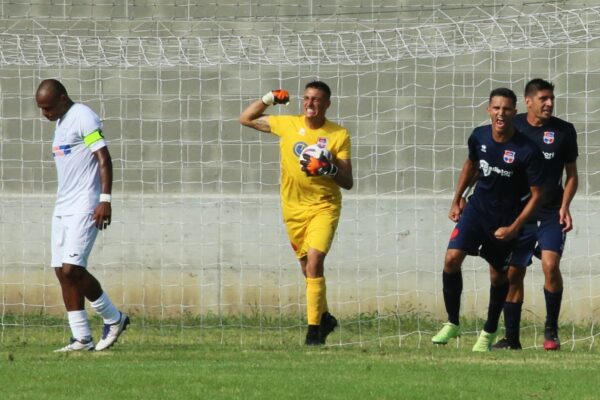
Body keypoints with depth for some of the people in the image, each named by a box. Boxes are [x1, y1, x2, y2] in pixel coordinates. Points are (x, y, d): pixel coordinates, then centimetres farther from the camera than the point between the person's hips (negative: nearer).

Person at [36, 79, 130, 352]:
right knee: (62, 272, 3)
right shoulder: (61, 123, 19)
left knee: (72, 268, -16)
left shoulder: (84, 118, -10)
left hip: (84, 207, -10)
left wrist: (105, 199, -22)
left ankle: (113, 319, 1)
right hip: (63, 207, 10)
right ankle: (82, 338, 5)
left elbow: (104, 158, -15)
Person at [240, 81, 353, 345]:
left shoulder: (339, 135, -5)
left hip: (324, 207, -4)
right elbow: (246, 119, 16)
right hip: (293, 207, 4)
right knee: (308, 268, 11)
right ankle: (324, 317, 34)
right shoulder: (287, 125, 3)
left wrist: (329, 168, -23)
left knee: (314, 261, -21)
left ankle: (314, 328, -19)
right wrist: (268, 99, 4)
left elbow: (348, 183, -5)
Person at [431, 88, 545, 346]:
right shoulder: (479, 137, -8)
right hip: (478, 207, 3)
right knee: (451, 259, -15)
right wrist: (457, 200, 17)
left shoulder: (527, 150, -22)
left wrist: (514, 228, -16)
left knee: (498, 276, 8)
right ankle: (452, 323, 0)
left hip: (506, 218, -3)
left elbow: (536, 194, -14)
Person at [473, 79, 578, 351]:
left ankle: (551, 329, -4)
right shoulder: (512, 127, 1)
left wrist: (565, 207, -6)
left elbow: (571, 175, 7)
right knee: (513, 273, 3)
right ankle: (511, 337, 14)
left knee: (550, 264, -20)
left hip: (552, 213, -2)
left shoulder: (564, 131, -1)